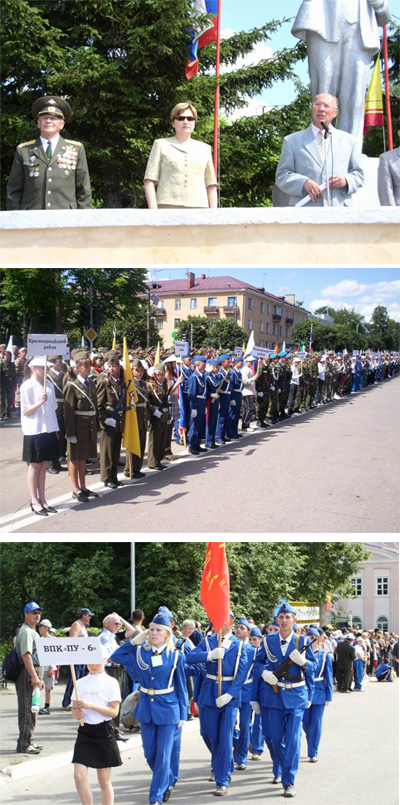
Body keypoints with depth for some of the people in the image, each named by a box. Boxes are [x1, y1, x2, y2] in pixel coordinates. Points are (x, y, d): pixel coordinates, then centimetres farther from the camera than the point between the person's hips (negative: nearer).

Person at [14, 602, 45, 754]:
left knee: (31, 708, 15)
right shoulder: (26, 631, -12)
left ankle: (28, 741, 23)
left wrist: (38, 677, 24)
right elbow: (26, 655, -21)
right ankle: (24, 744, -8)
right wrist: (34, 677, -26)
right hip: (27, 673, -11)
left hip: (32, 673, 11)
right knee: (27, 708, -9)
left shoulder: (32, 631, 21)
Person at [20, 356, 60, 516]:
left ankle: (42, 500, 16)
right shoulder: (27, 387, -10)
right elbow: (25, 411, -10)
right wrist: (39, 403, -26)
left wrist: (55, 429, 11)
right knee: (34, 466, 2)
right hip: (34, 431, -5)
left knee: (43, 466, 10)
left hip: (48, 430, 6)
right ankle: (35, 502, 9)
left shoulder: (48, 385, 8)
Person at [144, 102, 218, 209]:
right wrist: (153, 212, -6)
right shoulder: (161, 145, 13)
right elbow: (149, 181, 6)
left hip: (198, 208, 2)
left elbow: (211, 185, 19)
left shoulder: (204, 149, 20)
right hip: (168, 207, -2)